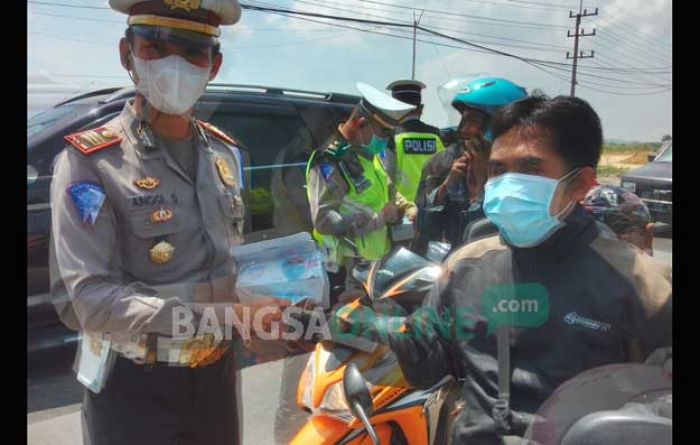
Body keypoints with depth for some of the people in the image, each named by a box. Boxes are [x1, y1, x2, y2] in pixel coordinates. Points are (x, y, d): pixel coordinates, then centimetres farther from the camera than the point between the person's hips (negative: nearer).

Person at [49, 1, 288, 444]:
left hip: (218, 373, 6)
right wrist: (227, 318, -29)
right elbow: (86, 299, -23)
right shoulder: (92, 161, -15)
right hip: (135, 388, -5)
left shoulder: (225, 152, 4)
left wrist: (256, 309, -5)